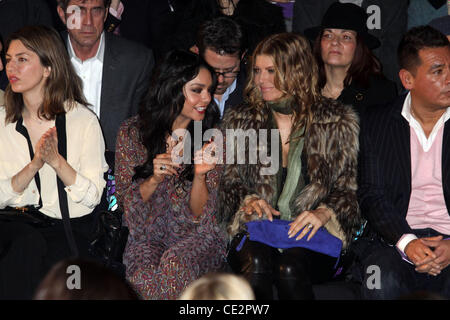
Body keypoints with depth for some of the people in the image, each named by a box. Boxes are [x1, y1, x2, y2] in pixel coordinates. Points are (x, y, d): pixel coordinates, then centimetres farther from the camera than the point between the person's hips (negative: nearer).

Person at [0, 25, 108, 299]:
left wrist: (56, 161, -19)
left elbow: (92, 196, -5)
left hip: (67, 227, -2)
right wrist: (34, 165, -15)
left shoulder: (83, 120, -1)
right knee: (27, 244, -33)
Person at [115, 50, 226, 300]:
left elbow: (200, 214, -2)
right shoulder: (132, 133, -1)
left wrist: (200, 175, -22)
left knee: (175, 263, -35)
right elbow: (126, 201, 2)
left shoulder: (211, 139, -1)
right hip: (148, 234, 0)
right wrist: (154, 179, -18)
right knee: (144, 276, -34)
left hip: (195, 236, 0)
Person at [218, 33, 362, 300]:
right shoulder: (240, 122, 14)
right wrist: (248, 202, -6)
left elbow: (347, 192, 6)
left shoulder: (337, 123, 7)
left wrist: (324, 213, -14)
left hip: (313, 237, -1)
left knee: (290, 267, -35)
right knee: (256, 261, -35)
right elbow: (229, 185, 17)